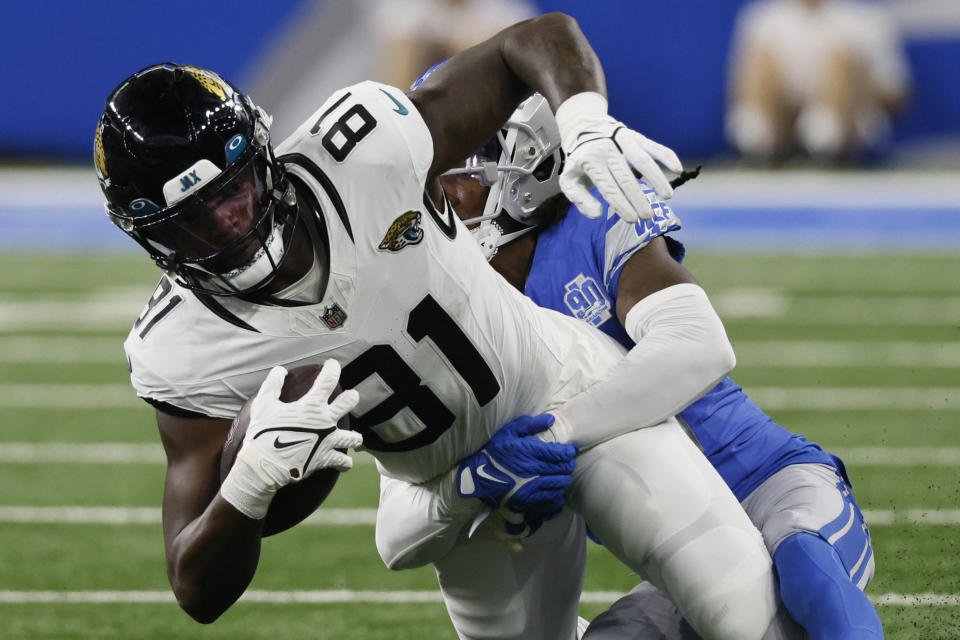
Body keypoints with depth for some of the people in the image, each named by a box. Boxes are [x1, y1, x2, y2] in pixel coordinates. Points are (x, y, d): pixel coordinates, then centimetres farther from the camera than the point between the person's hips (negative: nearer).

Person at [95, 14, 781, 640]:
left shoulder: (366, 149, -28)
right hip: (464, 488, 2)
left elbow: (541, 38, -14)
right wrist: (253, 478, -43)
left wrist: (585, 124, -38)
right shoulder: (183, 350, -23)